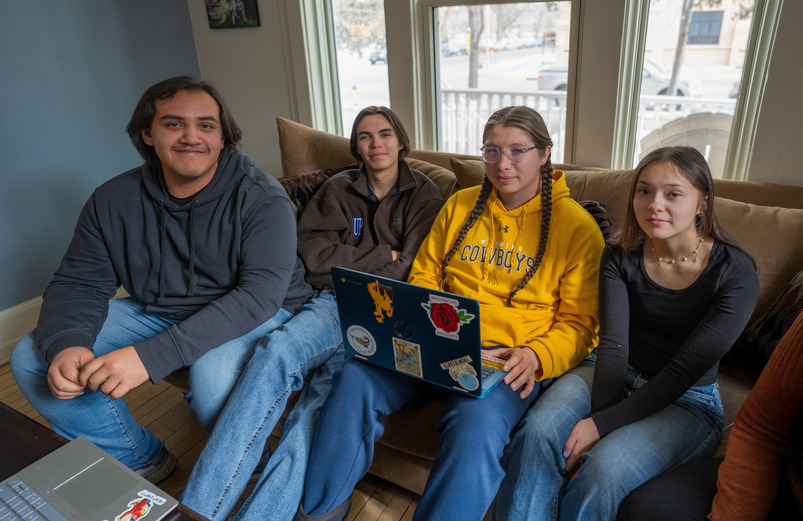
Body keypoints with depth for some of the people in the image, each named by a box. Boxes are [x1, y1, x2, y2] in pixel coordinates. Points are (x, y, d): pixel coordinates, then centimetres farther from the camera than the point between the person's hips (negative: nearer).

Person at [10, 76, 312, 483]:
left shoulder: (262, 199, -18)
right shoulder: (114, 200, -2)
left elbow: (259, 294, -29)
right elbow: (78, 284, 0)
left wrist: (151, 356, -37)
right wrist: (66, 344, -25)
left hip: (255, 315, -4)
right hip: (155, 312, 5)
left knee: (214, 374, -37)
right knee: (30, 359, -5)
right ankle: (141, 462, 10)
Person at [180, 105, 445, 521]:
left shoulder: (424, 196, 13)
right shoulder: (338, 189, 18)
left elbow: (412, 273, 2)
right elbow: (314, 256, 4)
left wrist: (351, 265, -6)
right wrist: (384, 254, 0)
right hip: (334, 304, 2)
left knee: (318, 407, -30)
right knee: (277, 348, -32)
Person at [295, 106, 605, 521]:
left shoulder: (577, 225, 1)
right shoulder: (459, 206, 15)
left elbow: (579, 323, 1)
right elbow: (423, 278, 18)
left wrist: (535, 357, -18)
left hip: (512, 360, -3)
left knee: (476, 420, -36)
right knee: (355, 377, -20)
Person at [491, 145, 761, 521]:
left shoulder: (736, 274, -13)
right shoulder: (620, 258, -3)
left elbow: (685, 370, -18)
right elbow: (613, 343, -11)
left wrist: (601, 424, -24)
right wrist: (597, 413, -27)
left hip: (687, 401, -2)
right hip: (613, 377, 3)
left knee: (604, 468, -31)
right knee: (537, 433, -27)